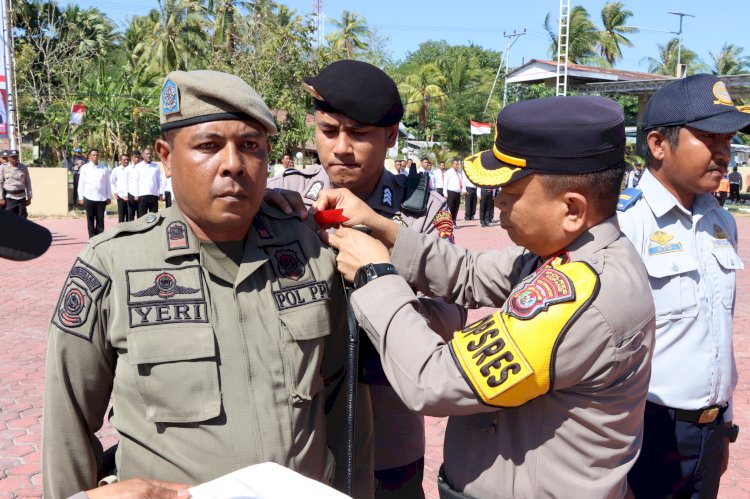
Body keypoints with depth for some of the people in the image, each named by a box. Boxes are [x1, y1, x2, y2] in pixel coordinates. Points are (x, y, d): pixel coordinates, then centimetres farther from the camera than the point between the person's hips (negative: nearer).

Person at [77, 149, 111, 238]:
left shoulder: (104, 168, 5)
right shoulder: (85, 168, 3)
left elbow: (107, 183, 8)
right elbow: (81, 183, 4)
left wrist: (109, 197, 5)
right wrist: (81, 197, 1)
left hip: (101, 198, 1)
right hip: (89, 198, 0)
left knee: (100, 219, 4)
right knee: (90, 219, 4)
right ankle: (92, 238, 9)